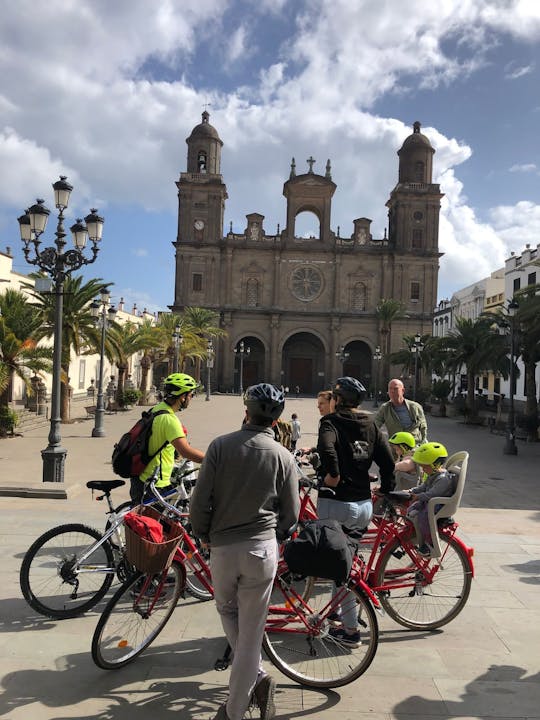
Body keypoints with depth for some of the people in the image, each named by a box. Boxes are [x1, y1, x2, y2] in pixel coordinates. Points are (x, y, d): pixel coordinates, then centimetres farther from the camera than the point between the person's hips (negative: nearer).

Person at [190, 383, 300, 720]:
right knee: (251, 631, 12)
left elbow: (200, 500, -6)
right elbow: (291, 514, 1)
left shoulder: (221, 445, -6)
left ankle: (257, 675, 22)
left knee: (228, 610, 27)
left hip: (223, 546, 0)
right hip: (263, 548, 0)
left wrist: (203, 533, 11)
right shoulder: (283, 456, -4)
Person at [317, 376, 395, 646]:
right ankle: (342, 611, 37)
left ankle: (350, 629, 13)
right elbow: (388, 460, 6)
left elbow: (327, 448, -31)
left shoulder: (331, 422, -9)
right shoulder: (370, 425, 8)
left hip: (337, 504, -6)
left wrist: (332, 475, -19)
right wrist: (386, 491, 15)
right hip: (365, 505, 7)